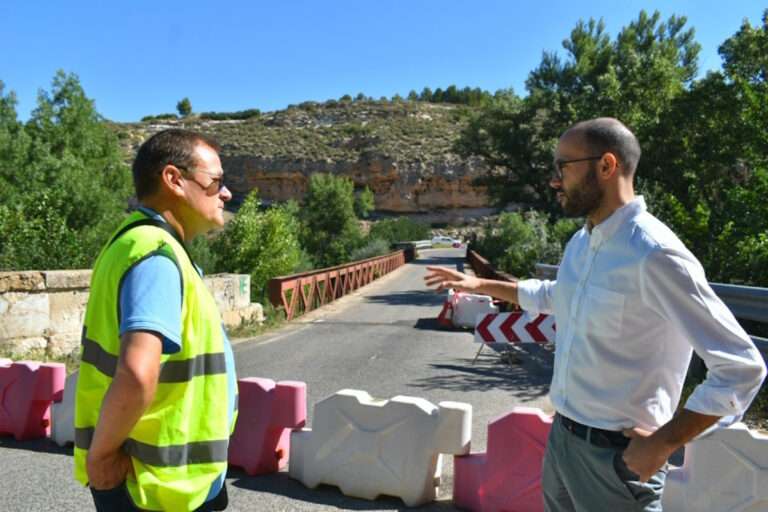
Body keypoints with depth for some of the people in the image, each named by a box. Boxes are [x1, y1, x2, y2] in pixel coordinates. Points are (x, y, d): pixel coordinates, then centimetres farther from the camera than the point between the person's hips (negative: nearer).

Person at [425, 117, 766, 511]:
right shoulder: (580, 242, 4)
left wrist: (661, 444, -18)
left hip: (617, 454, -8)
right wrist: (479, 285, 24)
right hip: (561, 436, 8)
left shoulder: (654, 254, -23)